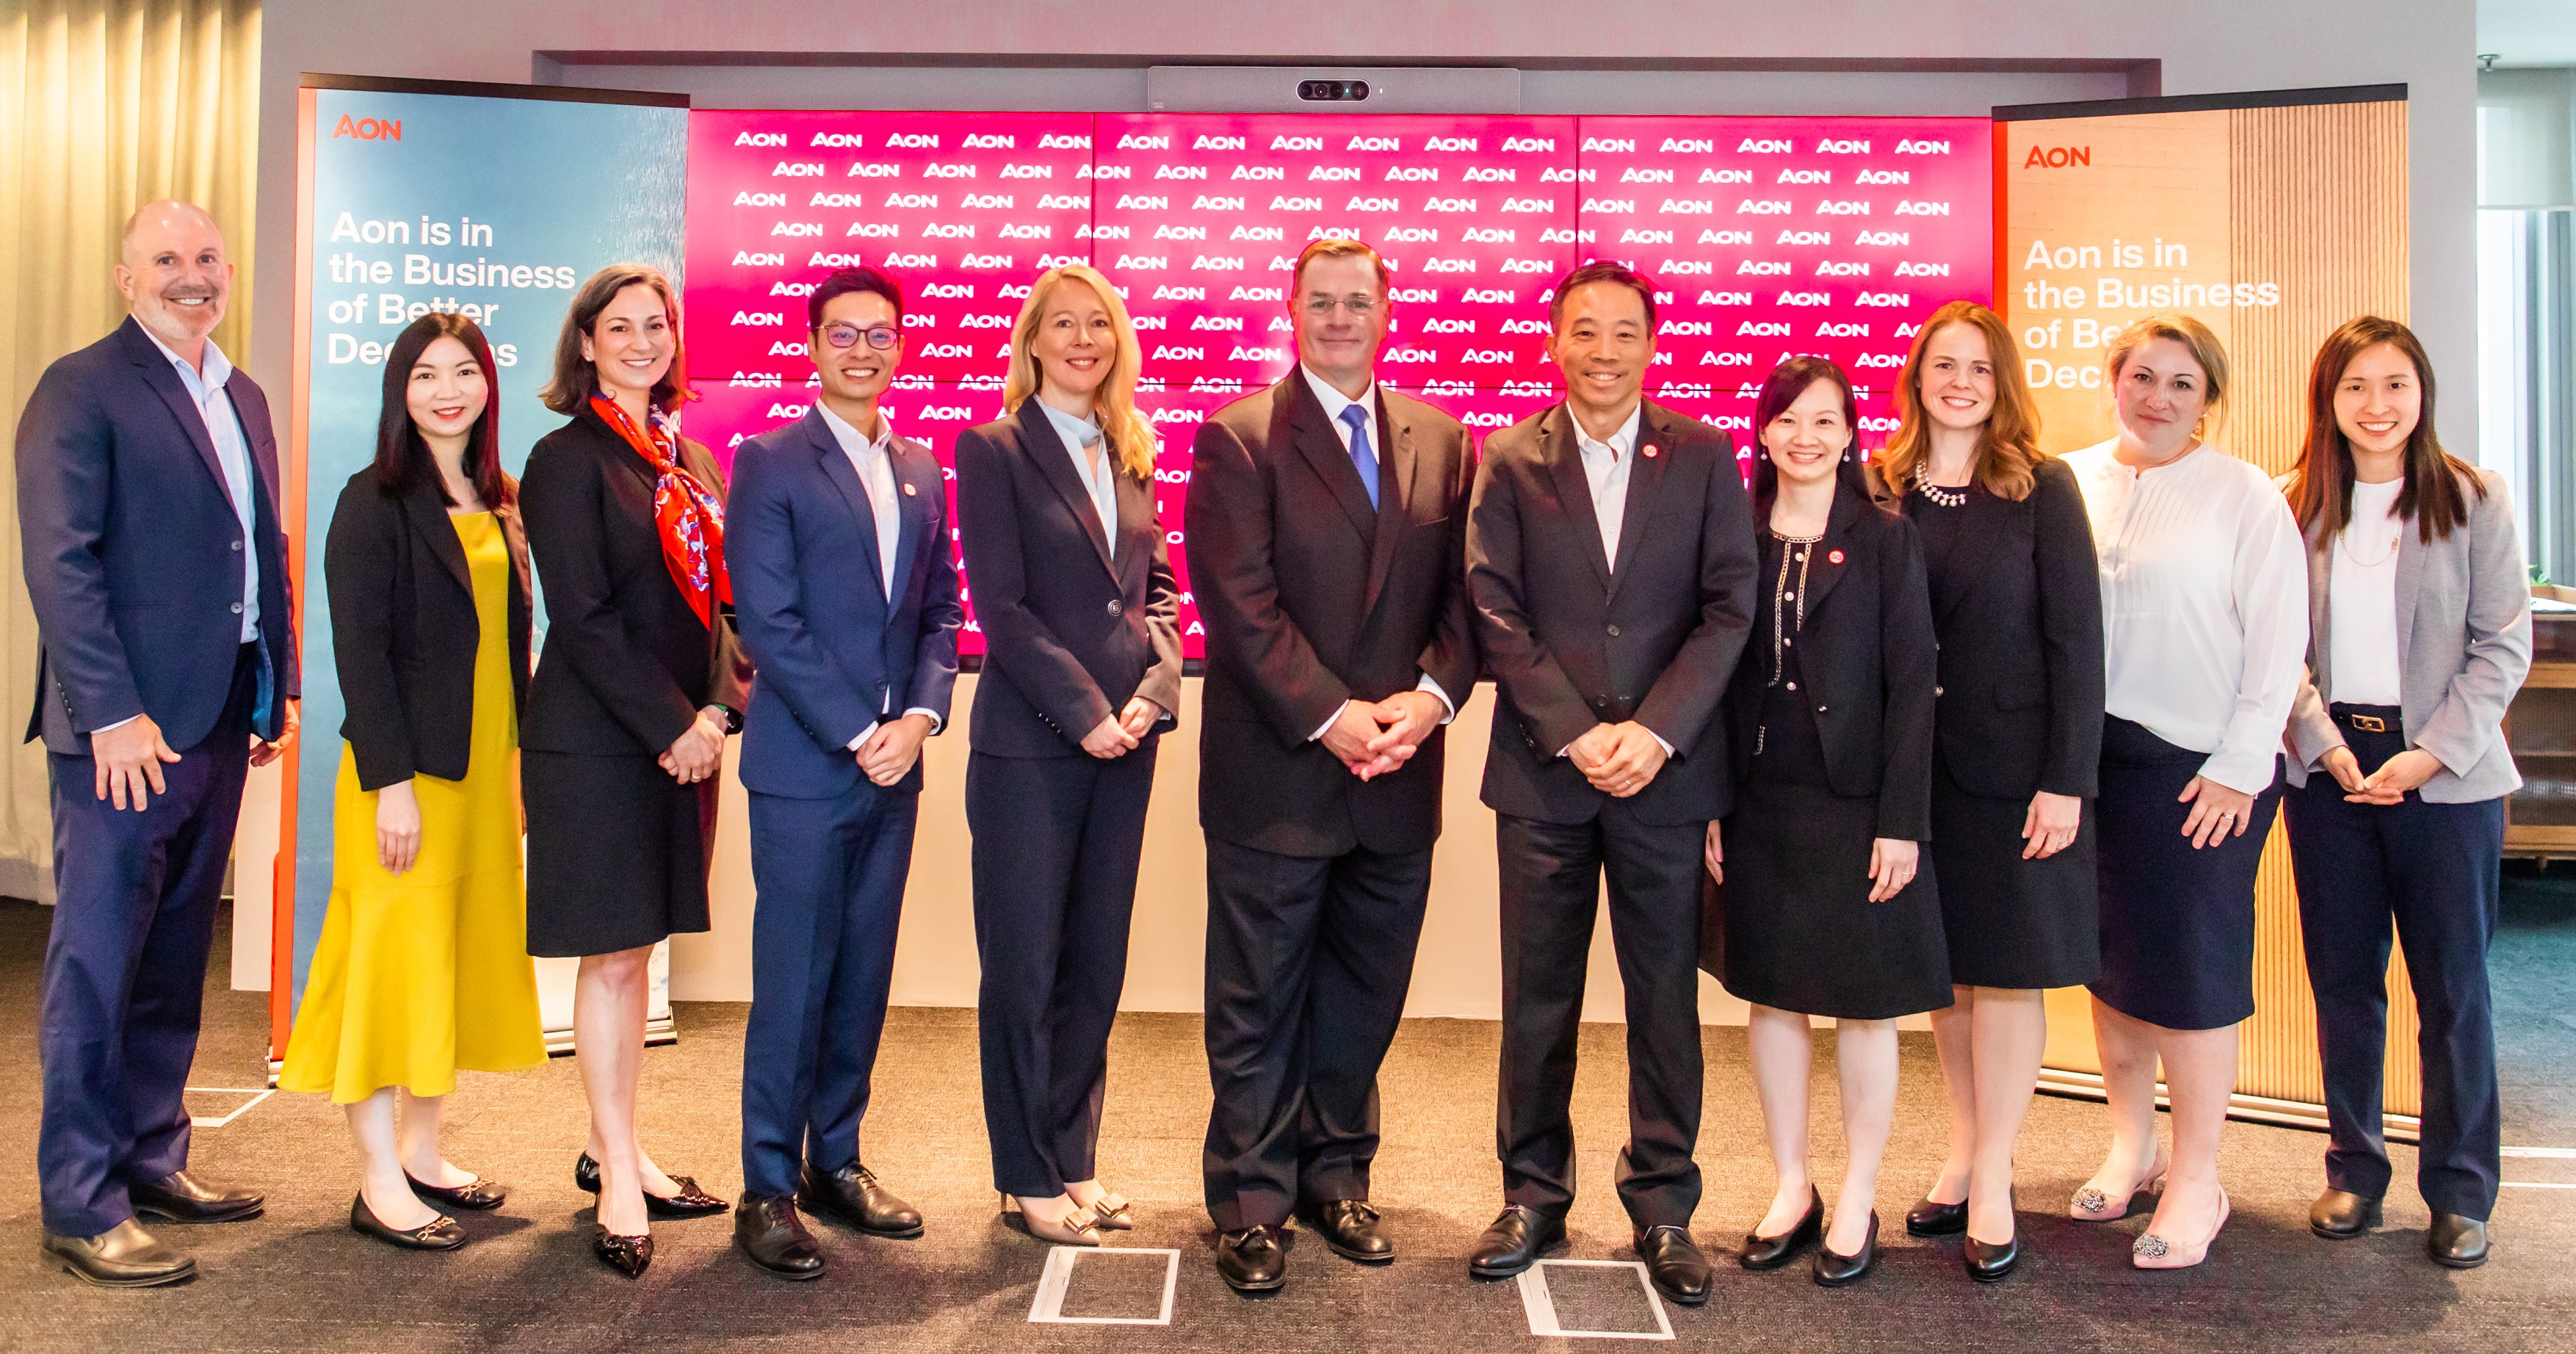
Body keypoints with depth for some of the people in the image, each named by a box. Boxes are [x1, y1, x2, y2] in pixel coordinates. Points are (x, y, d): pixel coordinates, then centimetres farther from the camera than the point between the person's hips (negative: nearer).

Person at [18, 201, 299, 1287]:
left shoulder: (242, 398, 16)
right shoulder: (81, 389, -7)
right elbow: (59, 561, -14)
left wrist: (279, 687, 14)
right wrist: (112, 711, -19)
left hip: (218, 719, 8)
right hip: (127, 725, -7)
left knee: (175, 959, 15)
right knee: (96, 964, -1)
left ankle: (152, 1157, 27)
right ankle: (80, 1205, 8)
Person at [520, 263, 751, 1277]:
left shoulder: (685, 459, 14)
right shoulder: (568, 459, -7)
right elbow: (582, 618, -13)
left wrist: (719, 705, -3)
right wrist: (672, 727, -15)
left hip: (682, 732, 7)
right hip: (598, 738, -7)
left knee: (638, 946, 14)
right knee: (612, 956, -1)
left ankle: (613, 1147, 26)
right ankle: (619, 1179, 10)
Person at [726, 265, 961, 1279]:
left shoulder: (922, 471, 14)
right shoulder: (770, 464, -4)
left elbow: (941, 610, 13)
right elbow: (769, 622, -10)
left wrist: (921, 716, -3)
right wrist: (859, 734, -13)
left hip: (894, 762, 5)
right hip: (804, 766, -5)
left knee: (864, 976, 11)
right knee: (793, 981, 0)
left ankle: (836, 1161, 25)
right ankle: (769, 1189, 12)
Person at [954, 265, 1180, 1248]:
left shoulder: (1130, 456, 14)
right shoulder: (991, 451, -2)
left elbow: (1156, 585, 13)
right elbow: (1002, 606, -9)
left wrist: (1155, 688, -4)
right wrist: (1086, 713, -13)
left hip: (1125, 741, 5)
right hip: (1028, 746, -5)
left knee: (1098, 965, 11)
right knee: (1025, 966, 2)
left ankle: (1074, 1158, 24)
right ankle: (1031, 1175, 17)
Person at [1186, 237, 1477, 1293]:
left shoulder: (1441, 440, 11)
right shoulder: (1238, 438, -3)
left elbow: (1461, 594, 8)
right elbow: (1241, 604, -11)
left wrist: (1430, 695, -9)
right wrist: (1332, 717, -17)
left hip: (1398, 773, 4)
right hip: (1275, 775, -4)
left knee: (1365, 998, 14)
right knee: (1258, 1004, 6)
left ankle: (1335, 1177, 31)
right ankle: (1251, 1203, 20)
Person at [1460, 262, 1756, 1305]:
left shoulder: (1704, 456, 5)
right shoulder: (1511, 460, 4)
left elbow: (1729, 607, -1)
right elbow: (1496, 610, -2)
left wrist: (1654, 730, -12)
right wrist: (1575, 733, -12)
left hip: (1665, 768, 0)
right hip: (1543, 767, 0)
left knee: (1665, 995, 7)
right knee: (1537, 996, 8)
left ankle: (1663, 1206, 21)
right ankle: (1533, 1196, 23)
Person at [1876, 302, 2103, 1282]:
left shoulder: (2041, 489, -4)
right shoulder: (1883, 490, 4)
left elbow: (2076, 639, -7)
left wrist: (2066, 781, -13)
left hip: (2012, 763, -3)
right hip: (1913, 762, 3)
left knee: (2007, 965, 3)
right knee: (1946, 965, 11)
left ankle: (1991, 1180, 14)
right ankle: (1966, 1156, 25)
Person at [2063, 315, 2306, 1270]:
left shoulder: (2245, 496, -2)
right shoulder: (2069, 484, 6)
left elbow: (2277, 642, -5)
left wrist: (2237, 769, -10)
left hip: (2200, 769, -4)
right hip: (2093, 759, 4)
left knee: (2190, 967, 0)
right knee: (2111, 959, 13)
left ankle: (2196, 1181, 15)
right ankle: (2131, 1145, 31)